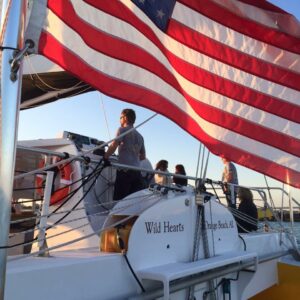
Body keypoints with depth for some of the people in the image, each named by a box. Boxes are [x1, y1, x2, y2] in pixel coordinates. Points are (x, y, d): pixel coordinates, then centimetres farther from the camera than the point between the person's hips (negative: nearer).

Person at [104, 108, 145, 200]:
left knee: (119, 199, -8)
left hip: (124, 170, -6)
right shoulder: (139, 136, 21)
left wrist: (105, 157, 1)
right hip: (136, 171, 7)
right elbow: (143, 156, 24)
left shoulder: (122, 129, 2)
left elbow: (114, 145, -11)